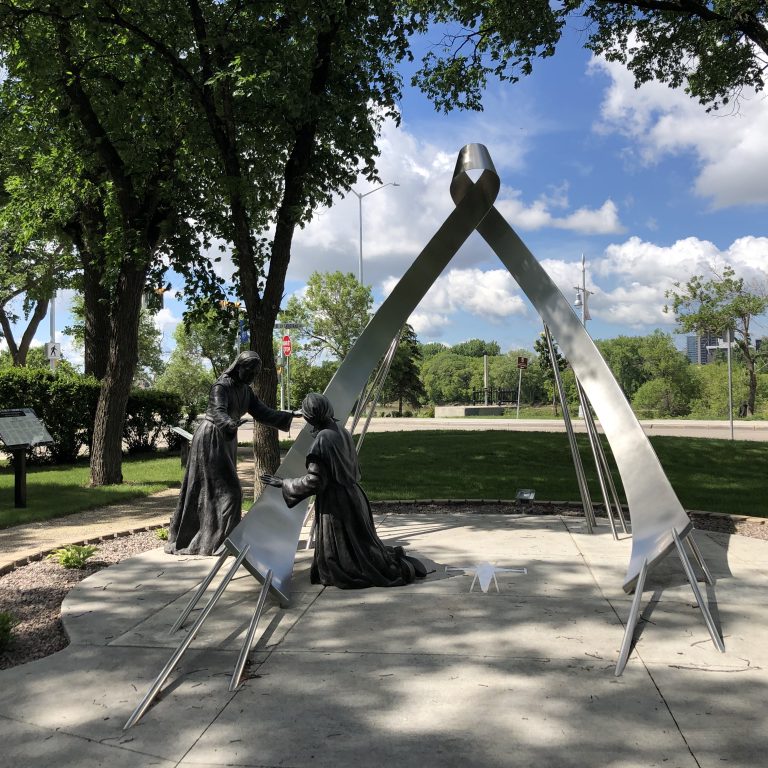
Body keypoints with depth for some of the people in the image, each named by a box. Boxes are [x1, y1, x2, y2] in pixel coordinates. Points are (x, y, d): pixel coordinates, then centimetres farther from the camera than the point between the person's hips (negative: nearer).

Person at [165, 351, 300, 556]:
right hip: (210, 440, -8)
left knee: (209, 492, 12)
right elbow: (218, 413, -30)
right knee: (229, 491, -11)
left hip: (227, 441, 8)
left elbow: (262, 412, 7)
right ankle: (222, 540, -6)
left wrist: (291, 415, 0)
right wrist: (231, 423, -51)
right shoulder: (221, 386, -16)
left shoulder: (245, 390, 8)